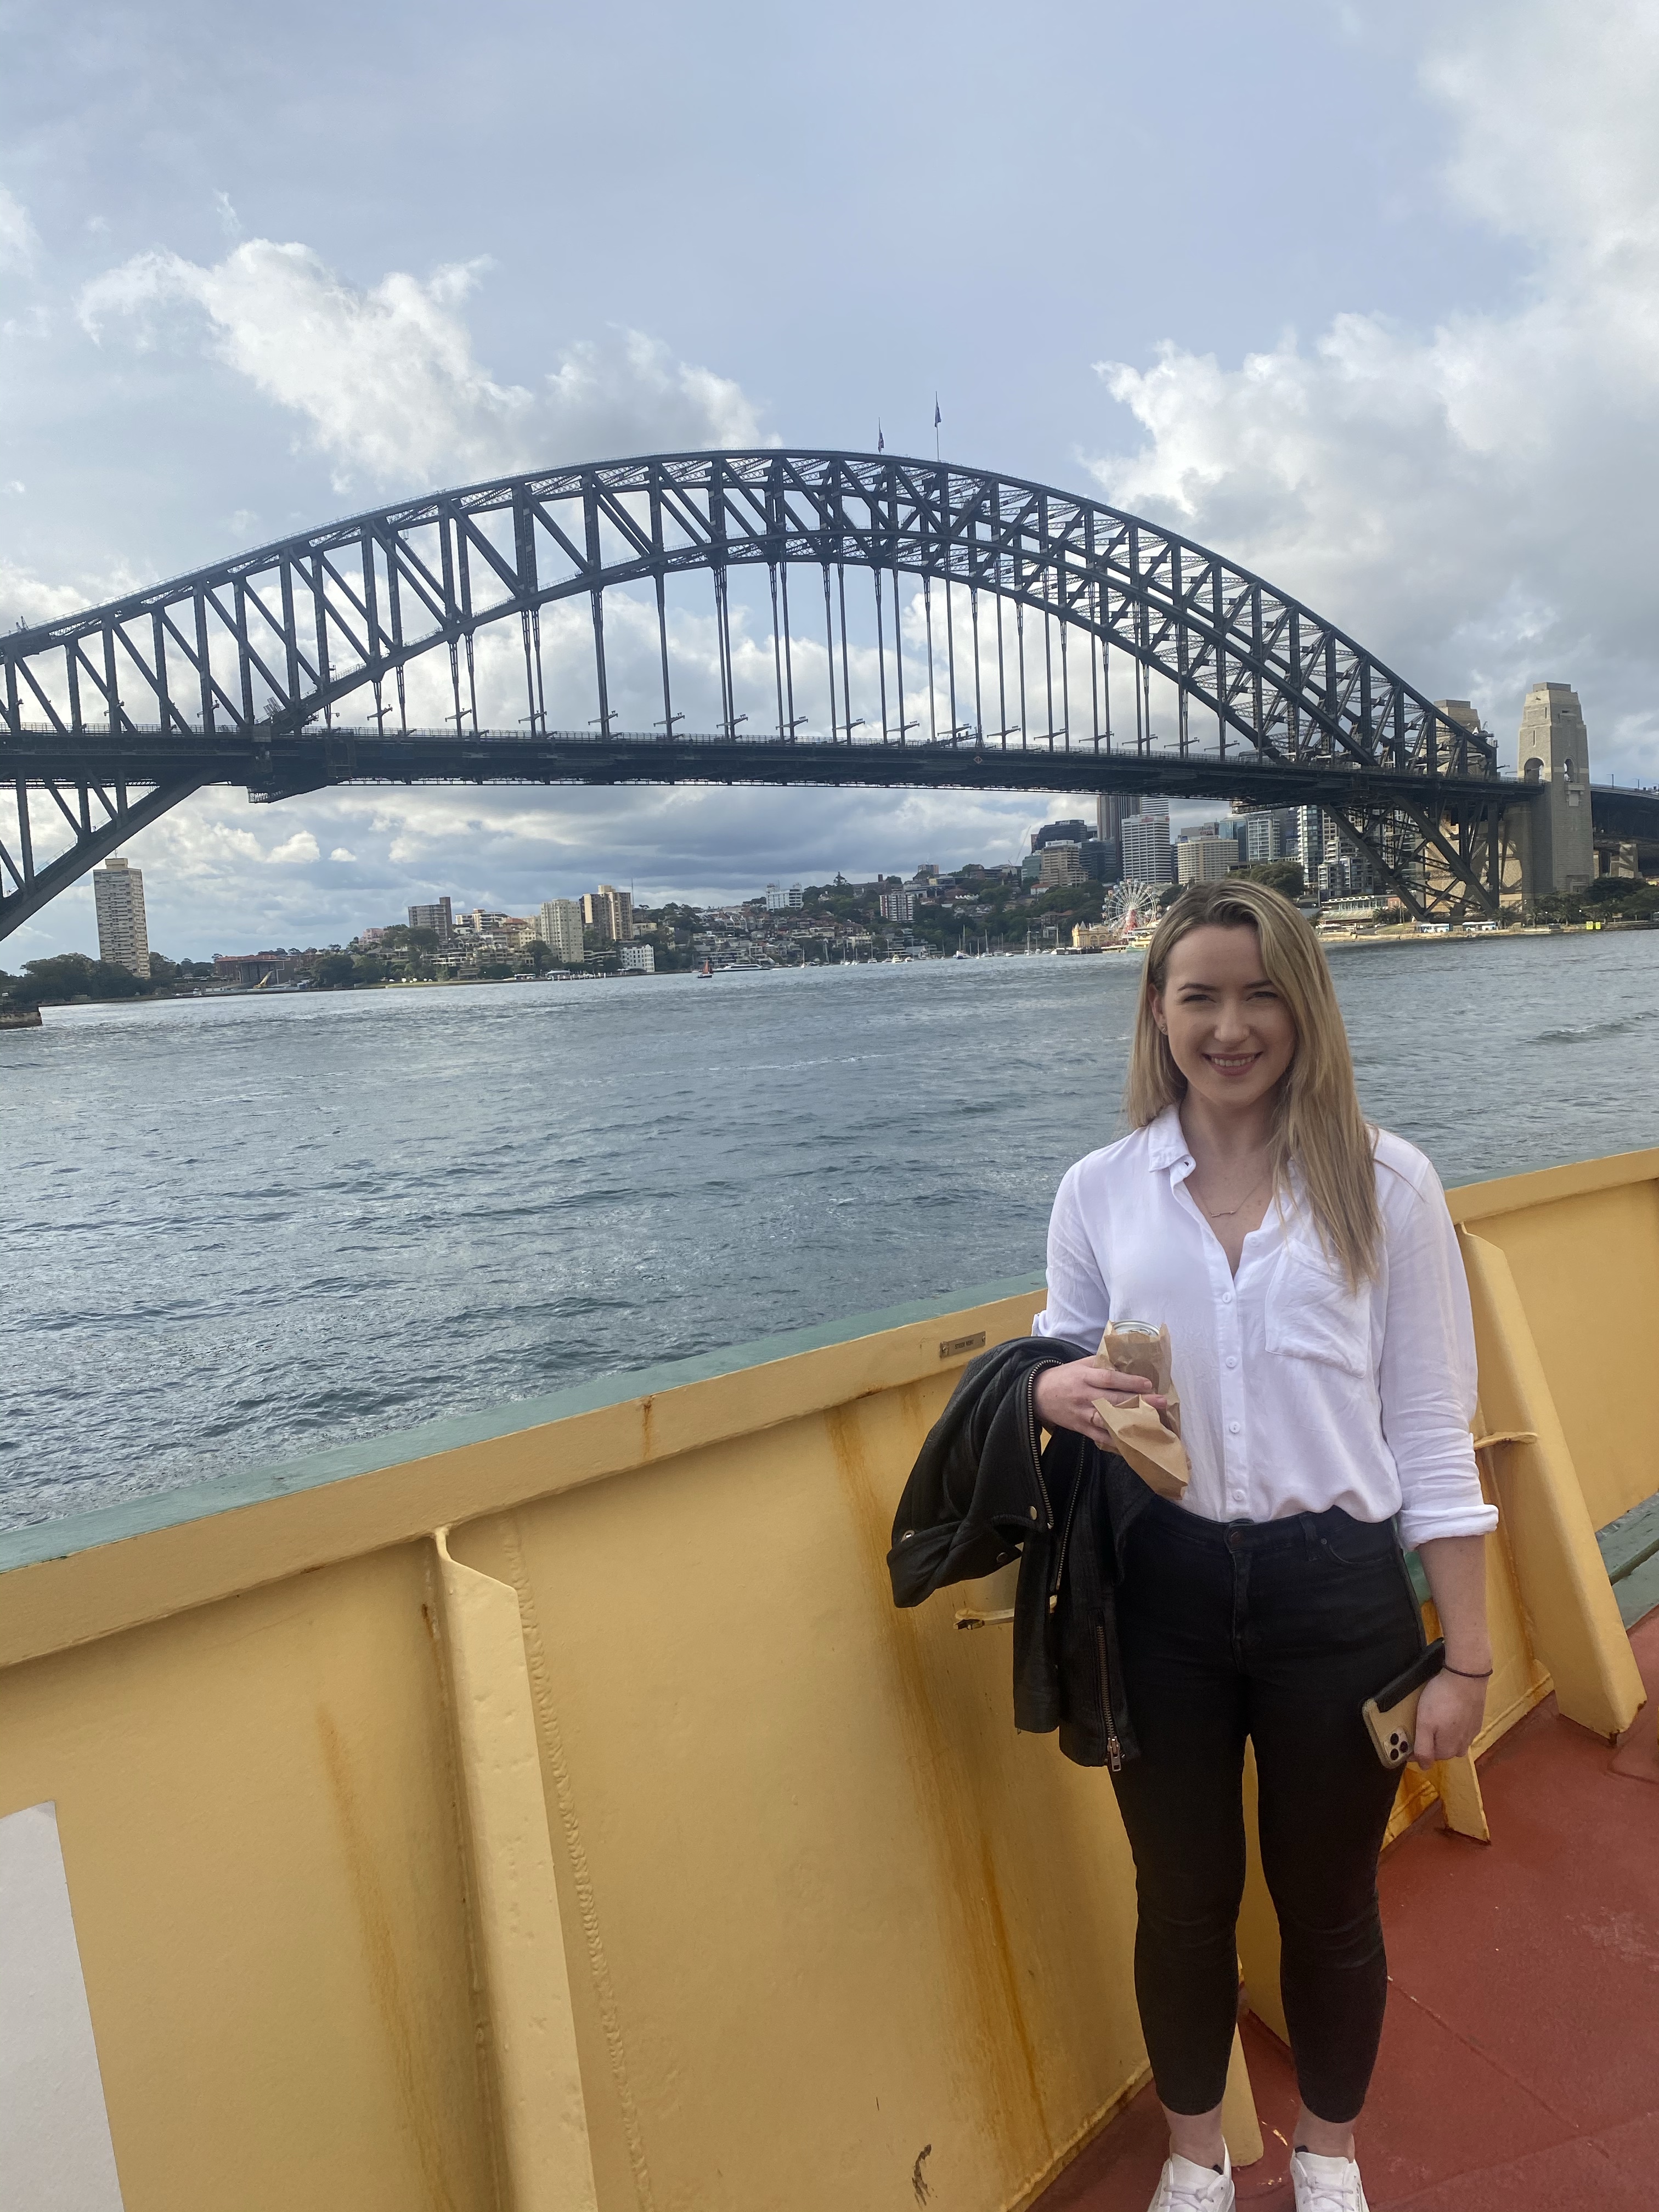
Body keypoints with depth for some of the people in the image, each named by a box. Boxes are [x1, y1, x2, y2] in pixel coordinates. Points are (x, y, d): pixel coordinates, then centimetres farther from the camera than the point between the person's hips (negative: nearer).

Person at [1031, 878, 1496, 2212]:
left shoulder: (1384, 1183, -4)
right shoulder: (1100, 1191, -1)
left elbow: (1431, 1430, -3)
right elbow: (1058, 1362, 10)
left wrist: (1466, 1656, -3)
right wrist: (1055, 1391, -15)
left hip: (1338, 1597, -1)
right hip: (1163, 1594, 1)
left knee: (1328, 1900, 20)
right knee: (1183, 1899, 19)